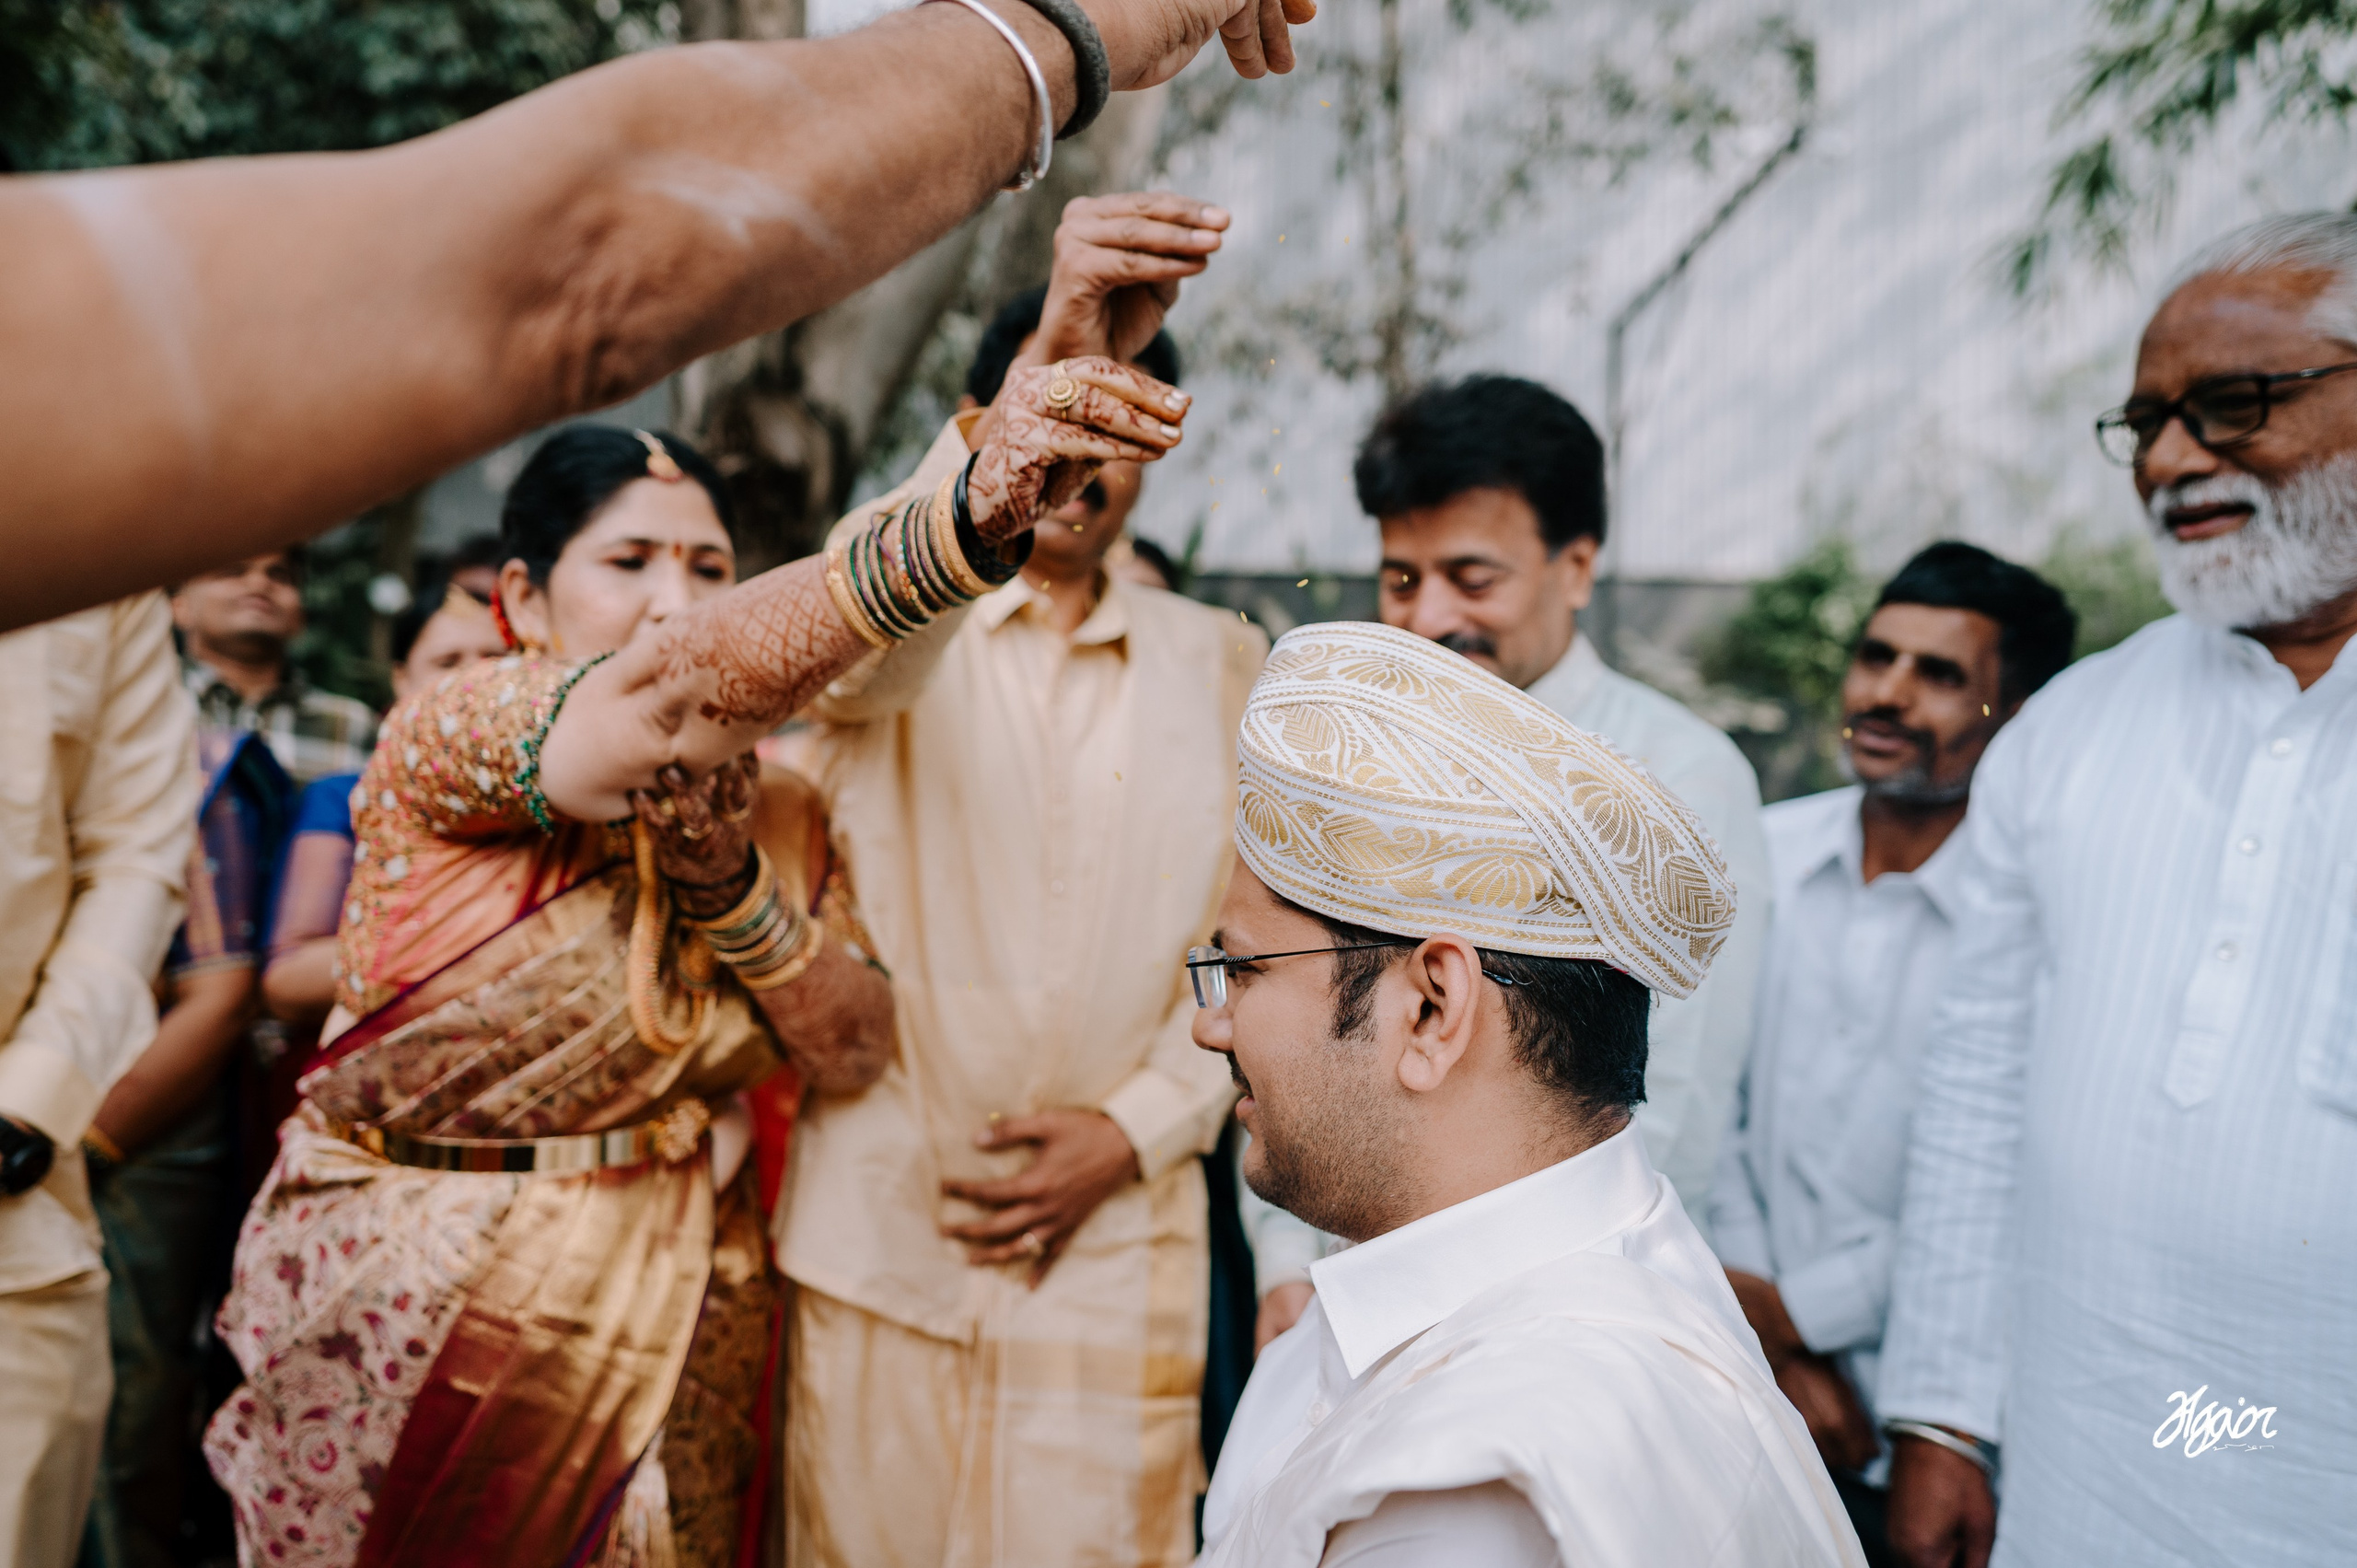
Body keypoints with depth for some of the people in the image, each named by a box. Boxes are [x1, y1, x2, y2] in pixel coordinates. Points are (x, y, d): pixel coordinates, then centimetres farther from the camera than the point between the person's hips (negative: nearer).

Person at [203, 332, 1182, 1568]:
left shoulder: (774, 812, 3)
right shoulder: (439, 739, -14)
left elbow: (853, 1052, -4)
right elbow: (687, 677, -33)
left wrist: (731, 876, -20)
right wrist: (965, 521, -45)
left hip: (674, 1317, 4)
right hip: (410, 1297, -4)